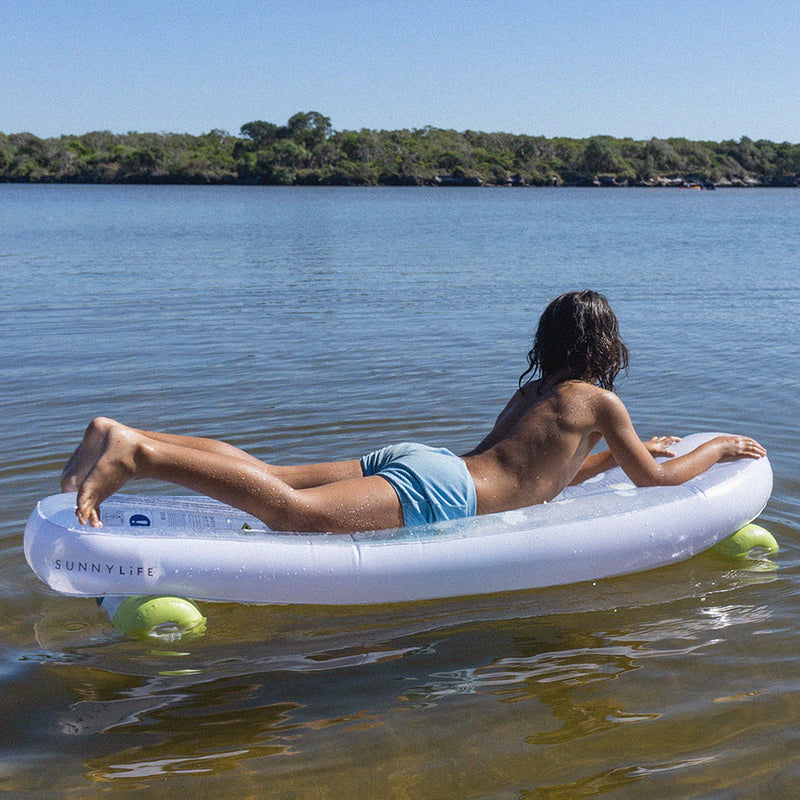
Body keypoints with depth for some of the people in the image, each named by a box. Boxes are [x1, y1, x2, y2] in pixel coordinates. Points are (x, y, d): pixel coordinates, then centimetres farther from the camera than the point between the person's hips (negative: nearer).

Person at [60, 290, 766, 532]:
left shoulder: (534, 389, 32)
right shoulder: (599, 400, 10)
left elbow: (541, 473, 46)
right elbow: (655, 479, 16)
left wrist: (614, 453, 50)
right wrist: (717, 449, 32)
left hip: (412, 460, 8)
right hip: (437, 490, -8)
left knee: (272, 480, 0)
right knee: (294, 511, -26)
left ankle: (124, 435, -12)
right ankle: (137, 453, -39)